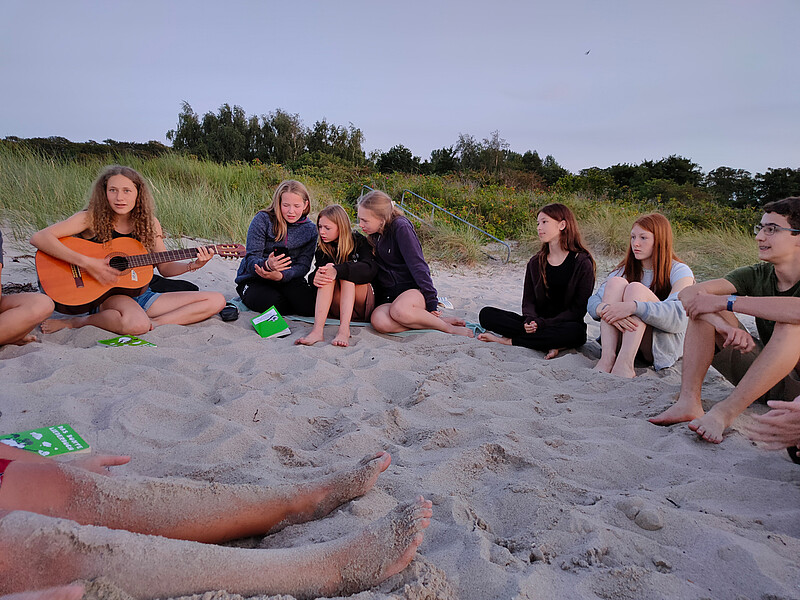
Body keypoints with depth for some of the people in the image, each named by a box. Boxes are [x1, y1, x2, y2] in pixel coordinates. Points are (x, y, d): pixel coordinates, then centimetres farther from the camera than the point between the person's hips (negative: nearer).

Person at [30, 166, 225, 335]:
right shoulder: (92, 219, -7)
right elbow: (39, 238, -18)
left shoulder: (149, 223, 4)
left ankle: (153, 323, -15)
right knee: (136, 324, -41)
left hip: (142, 296, 5)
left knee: (216, 300, -7)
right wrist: (86, 263, -27)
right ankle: (79, 321, -12)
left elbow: (165, 267, 10)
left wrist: (193, 265, -10)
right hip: (105, 295, -5)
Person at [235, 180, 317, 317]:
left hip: (288, 280, 3)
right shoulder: (262, 219, -10)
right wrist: (267, 265, -40)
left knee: (310, 306, -25)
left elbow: (303, 266, -8)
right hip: (254, 279, -2)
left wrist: (281, 275, -30)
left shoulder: (310, 229, 0)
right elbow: (251, 259, -14)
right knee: (273, 303, -34)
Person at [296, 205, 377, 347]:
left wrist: (338, 270, -38)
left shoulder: (359, 242, -5)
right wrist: (314, 277, -32)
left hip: (362, 305, -2)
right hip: (336, 308, 3)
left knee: (346, 273, -26)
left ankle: (344, 329, -43)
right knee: (326, 276, -23)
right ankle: (317, 330, -43)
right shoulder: (322, 249, 7)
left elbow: (370, 269, -24)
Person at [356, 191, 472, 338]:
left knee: (399, 310, -41)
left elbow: (418, 266, -15)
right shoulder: (373, 235, 12)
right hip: (387, 297, 5)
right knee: (378, 321, -31)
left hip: (413, 289, -5)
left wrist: (431, 302, -18)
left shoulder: (400, 227, -10)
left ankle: (448, 327, -17)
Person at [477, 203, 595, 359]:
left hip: (564, 325, -3)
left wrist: (543, 323, -21)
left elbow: (579, 308, -10)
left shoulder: (582, 262, -5)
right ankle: (549, 344, -25)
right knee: (486, 314, -16)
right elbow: (528, 301, 7)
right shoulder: (535, 262, 10)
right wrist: (530, 319, -17)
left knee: (575, 332, -40)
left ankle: (508, 340, -24)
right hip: (537, 323, 4)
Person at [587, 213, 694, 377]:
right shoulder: (625, 270, 11)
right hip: (623, 342, 3)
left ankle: (624, 365, -40)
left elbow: (678, 316, -21)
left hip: (664, 347, -3)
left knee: (636, 288, -24)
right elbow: (593, 302, -4)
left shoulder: (679, 271, -2)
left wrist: (633, 307, -36)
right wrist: (604, 309, -29)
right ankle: (607, 358, -33)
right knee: (615, 282, -18)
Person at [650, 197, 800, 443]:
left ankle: (725, 411, -34)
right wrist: (724, 325, -35)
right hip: (761, 374, 5)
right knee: (702, 305, -13)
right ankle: (689, 401, -27)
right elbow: (689, 293, -16)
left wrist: (726, 301, -34)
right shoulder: (756, 275, -3)